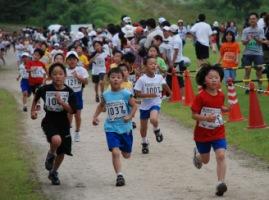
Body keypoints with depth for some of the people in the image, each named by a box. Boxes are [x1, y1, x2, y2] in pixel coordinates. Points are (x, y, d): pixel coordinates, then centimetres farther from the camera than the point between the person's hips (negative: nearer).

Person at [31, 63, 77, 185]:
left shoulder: (69, 92, -7)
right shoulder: (45, 89, -7)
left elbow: (71, 110, -11)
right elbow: (36, 97, 15)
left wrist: (61, 102, -24)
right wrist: (33, 110, 11)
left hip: (63, 123, 2)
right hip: (49, 122, -2)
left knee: (62, 152, 11)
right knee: (56, 140, -33)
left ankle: (53, 173, 38)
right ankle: (51, 155, 0)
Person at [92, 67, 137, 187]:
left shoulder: (126, 94, -8)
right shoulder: (106, 95, 1)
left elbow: (134, 106, -2)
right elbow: (101, 106, 18)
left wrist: (130, 116, -17)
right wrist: (95, 116, 8)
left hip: (125, 128, 0)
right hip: (111, 128, 0)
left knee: (126, 155, 13)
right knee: (115, 152, -16)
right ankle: (119, 176, -10)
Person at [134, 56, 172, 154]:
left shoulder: (159, 77, -5)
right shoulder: (142, 79, -14)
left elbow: (164, 85, 15)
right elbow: (137, 94, -14)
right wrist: (148, 95, -24)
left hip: (155, 104, 0)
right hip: (145, 105, 0)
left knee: (153, 119, -31)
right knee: (143, 127, 13)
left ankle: (157, 131, 2)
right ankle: (144, 143, 39)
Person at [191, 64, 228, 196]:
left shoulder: (221, 95, -3)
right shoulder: (201, 97, -19)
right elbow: (194, 115, -18)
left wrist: (226, 109, -2)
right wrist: (206, 118, -34)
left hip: (218, 132, 2)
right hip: (202, 133, -2)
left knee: (221, 155, -17)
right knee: (205, 160, 16)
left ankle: (221, 183, -15)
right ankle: (197, 154, 53)